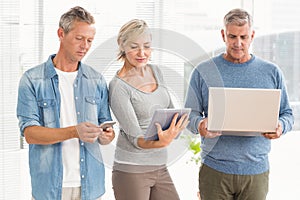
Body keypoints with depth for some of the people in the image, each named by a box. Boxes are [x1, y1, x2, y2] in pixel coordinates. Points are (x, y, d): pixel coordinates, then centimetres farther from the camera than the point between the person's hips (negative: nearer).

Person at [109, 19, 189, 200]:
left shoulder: (155, 71, 7)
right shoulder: (118, 86, -13)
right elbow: (134, 137, -17)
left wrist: (173, 131, -3)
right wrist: (160, 143, -36)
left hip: (160, 168, 6)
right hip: (131, 171, -6)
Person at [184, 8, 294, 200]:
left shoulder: (272, 72, 7)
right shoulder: (203, 71, 4)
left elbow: (287, 114, 9)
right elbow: (191, 113, 4)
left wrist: (280, 127, -14)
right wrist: (199, 125, -19)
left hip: (256, 170, 1)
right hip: (214, 170, -1)